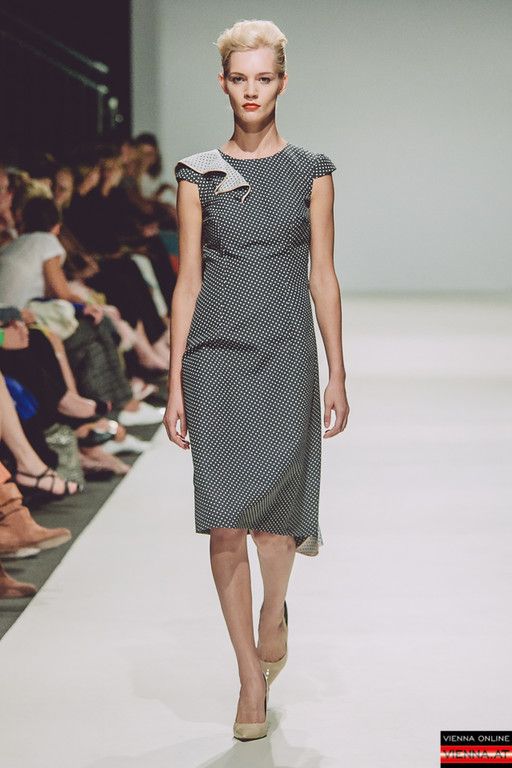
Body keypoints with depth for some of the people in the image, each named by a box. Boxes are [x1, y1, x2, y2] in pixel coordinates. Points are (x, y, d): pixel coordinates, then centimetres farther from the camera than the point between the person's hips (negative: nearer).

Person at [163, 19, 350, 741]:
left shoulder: (311, 171, 5)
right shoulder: (198, 174, 5)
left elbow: (323, 276, 5)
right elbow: (188, 282, 4)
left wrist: (337, 375, 2)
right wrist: (175, 384, 1)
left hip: (286, 354, 0)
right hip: (216, 356, 1)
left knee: (274, 510, -3)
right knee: (225, 523, -4)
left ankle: (275, 608, 33)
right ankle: (252, 680, 8)